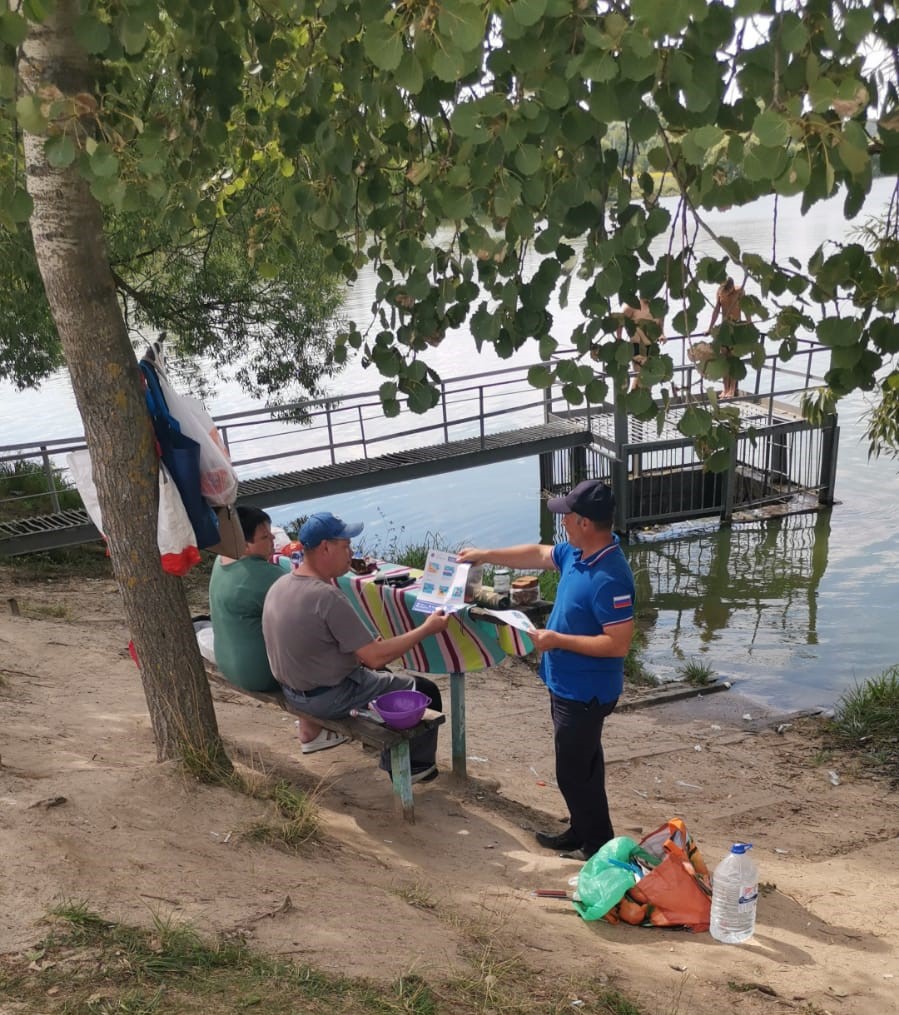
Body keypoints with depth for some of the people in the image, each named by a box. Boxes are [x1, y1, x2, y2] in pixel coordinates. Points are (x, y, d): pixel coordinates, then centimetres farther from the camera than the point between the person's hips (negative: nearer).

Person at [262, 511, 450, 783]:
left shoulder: (280, 585, -2)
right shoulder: (327, 597, -30)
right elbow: (376, 657, -26)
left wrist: (364, 645, 10)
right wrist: (427, 629, -17)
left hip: (293, 690, 9)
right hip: (329, 697, -9)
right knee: (425, 691, 3)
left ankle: (392, 760, 37)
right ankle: (416, 767, 22)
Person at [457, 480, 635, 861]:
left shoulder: (609, 578, -31)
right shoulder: (576, 552, -1)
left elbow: (618, 644, -31)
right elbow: (539, 554, 18)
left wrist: (558, 640, -25)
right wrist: (485, 555, 20)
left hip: (585, 692, -10)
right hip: (567, 684, 10)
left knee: (574, 771, 6)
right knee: (581, 764, 23)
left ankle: (599, 846, 24)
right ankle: (581, 831, 40)